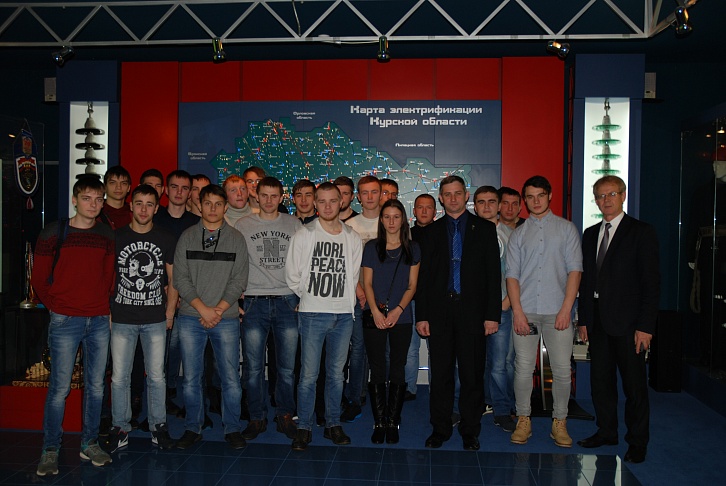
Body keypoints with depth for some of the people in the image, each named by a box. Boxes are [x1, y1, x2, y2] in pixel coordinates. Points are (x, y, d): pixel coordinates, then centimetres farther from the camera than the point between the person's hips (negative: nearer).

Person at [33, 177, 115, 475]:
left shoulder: (107, 236, 7)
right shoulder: (54, 233, -2)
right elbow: (39, 279, 2)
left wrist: (104, 304, 6)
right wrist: (57, 307, 2)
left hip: (100, 321, 3)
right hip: (65, 322, -3)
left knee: (96, 385, 10)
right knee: (59, 388, 0)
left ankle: (89, 444, 24)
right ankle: (50, 451, 14)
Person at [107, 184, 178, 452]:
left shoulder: (166, 239, 4)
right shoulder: (116, 237, 2)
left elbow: (173, 279, 8)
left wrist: (170, 312, 1)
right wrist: (106, 311, -1)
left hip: (155, 319, 0)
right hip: (122, 318, 0)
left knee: (156, 376, 7)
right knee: (120, 377, 4)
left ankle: (158, 426, 21)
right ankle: (121, 428, 19)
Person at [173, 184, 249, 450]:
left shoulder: (236, 238, 4)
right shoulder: (187, 237, 5)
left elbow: (239, 280, 0)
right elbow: (180, 278, 0)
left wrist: (219, 309, -11)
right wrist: (202, 308, -11)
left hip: (226, 318, 0)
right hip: (190, 318, 1)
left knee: (231, 377, 2)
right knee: (191, 378, 7)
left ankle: (232, 429, 17)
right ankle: (193, 428, 23)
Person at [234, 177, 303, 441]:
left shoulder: (294, 225, 8)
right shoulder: (242, 226, 7)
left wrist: (302, 297, 5)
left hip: (287, 302, 1)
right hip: (254, 302, 0)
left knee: (287, 367, 6)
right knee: (254, 367, 3)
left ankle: (285, 416, 21)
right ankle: (257, 418, 18)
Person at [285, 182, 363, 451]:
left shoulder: (353, 238, 6)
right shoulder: (304, 234, -1)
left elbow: (353, 275, 13)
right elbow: (292, 275, 3)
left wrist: (343, 298, 9)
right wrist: (310, 297, 8)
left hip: (343, 314, 3)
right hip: (312, 314, -2)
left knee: (336, 373, 10)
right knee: (309, 374, -1)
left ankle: (333, 424, 23)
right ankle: (304, 428, 12)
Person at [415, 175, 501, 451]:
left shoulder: (484, 229, 6)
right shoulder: (431, 232, 10)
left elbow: (493, 274, 2)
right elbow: (423, 276, 8)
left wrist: (492, 314, -5)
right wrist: (421, 315, 1)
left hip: (473, 311, -1)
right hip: (439, 312, 1)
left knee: (472, 374, 4)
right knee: (440, 374, 7)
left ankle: (470, 431, 18)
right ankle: (440, 429, 20)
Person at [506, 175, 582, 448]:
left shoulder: (566, 229, 8)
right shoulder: (518, 234, 12)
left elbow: (574, 270, 1)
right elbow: (512, 274, 6)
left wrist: (566, 308, -9)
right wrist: (517, 311, -6)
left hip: (556, 311, -1)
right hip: (525, 310, 1)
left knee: (562, 369, 0)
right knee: (523, 367, 3)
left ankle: (559, 422, 14)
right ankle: (523, 420, 15)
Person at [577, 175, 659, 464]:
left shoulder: (641, 232, -4)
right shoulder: (590, 234, 13)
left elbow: (651, 282, -8)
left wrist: (646, 326, -13)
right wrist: (584, 319, 9)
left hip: (627, 321, -5)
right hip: (598, 320, 5)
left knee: (634, 383, 4)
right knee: (600, 381, 12)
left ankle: (637, 441, 18)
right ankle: (606, 432, 27)